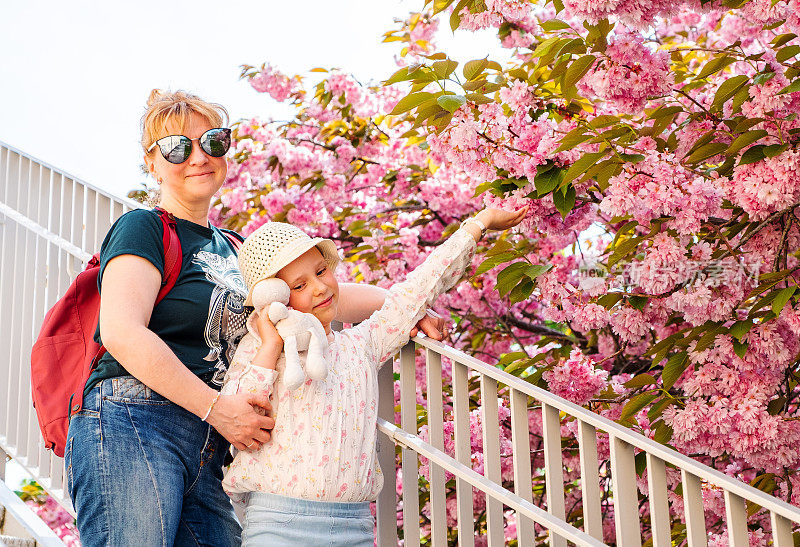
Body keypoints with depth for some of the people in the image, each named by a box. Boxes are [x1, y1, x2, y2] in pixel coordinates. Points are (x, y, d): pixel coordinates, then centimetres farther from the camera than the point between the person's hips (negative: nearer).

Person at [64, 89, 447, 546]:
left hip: (207, 451, 7)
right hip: (130, 423, -7)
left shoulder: (233, 250, 23)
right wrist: (215, 405, -14)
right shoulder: (143, 228, 0)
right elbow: (122, 332, -14)